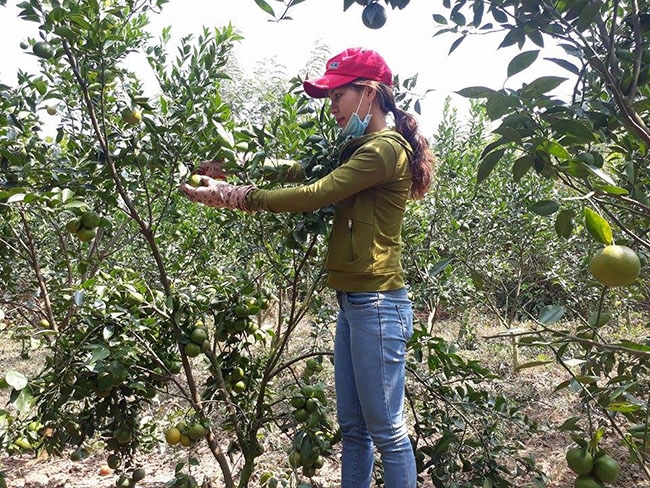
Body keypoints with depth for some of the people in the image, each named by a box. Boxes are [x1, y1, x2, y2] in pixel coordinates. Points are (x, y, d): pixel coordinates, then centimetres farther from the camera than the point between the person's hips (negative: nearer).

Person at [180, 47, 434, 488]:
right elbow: (305, 173, 10)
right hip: (352, 301, 10)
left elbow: (314, 195, -16)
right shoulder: (365, 149, 20)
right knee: (352, 428, 17)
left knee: (387, 432, 3)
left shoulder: (386, 147, -11)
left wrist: (230, 197, -11)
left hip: (377, 304, -10)